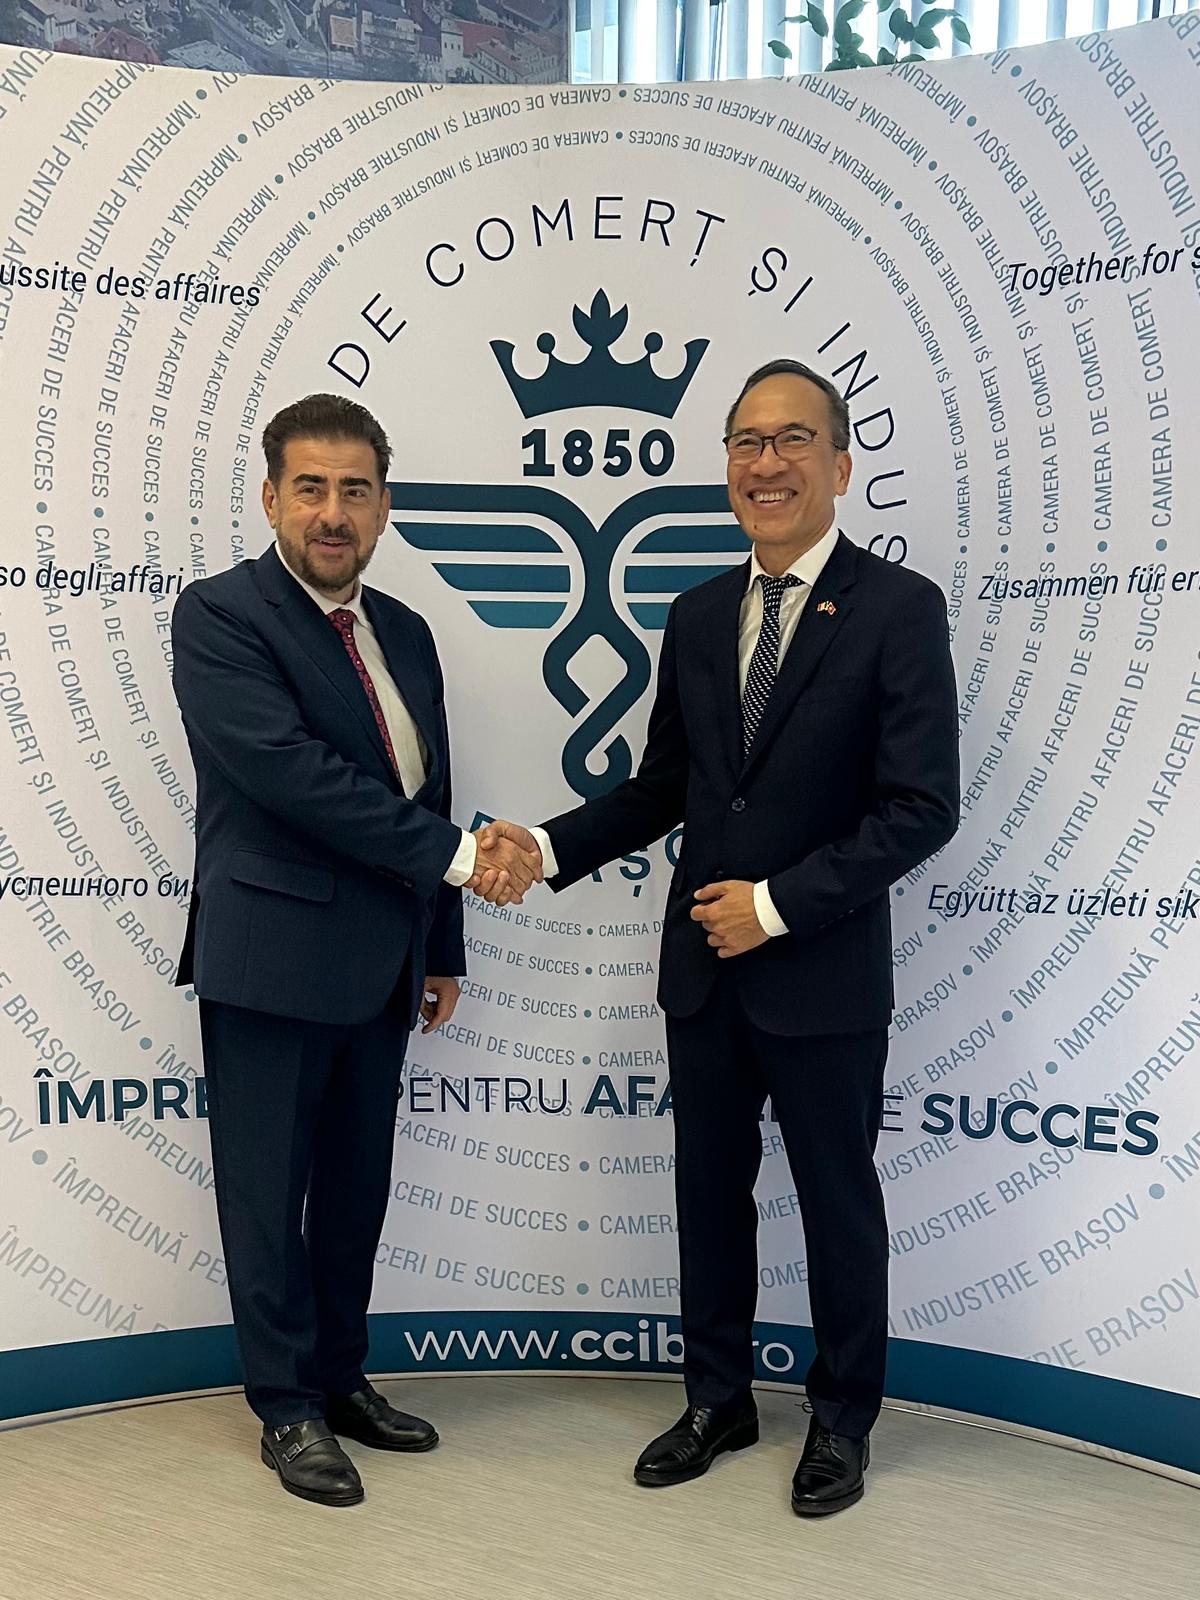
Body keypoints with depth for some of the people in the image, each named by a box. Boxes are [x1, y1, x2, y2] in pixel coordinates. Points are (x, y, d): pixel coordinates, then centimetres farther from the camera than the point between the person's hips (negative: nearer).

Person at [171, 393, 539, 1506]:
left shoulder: (404, 633, 12)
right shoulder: (220, 614, -10)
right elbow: (292, 770, -23)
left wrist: (442, 951, 16)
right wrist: (456, 855, -21)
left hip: (378, 967, 7)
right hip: (270, 961, -6)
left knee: (357, 1186, 16)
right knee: (268, 1194, 7)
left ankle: (341, 1374, 33)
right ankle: (287, 1406, 23)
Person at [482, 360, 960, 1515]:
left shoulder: (898, 609, -11)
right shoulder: (699, 615, 7)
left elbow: (921, 807, -16)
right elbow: (662, 786, 10)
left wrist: (778, 901, -18)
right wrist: (546, 846, -4)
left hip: (824, 974, -5)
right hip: (704, 968, 5)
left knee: (837, 1200, 12)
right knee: (708, 1191, 16)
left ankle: (842, 1420, 33)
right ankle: (718, 1399, 37)